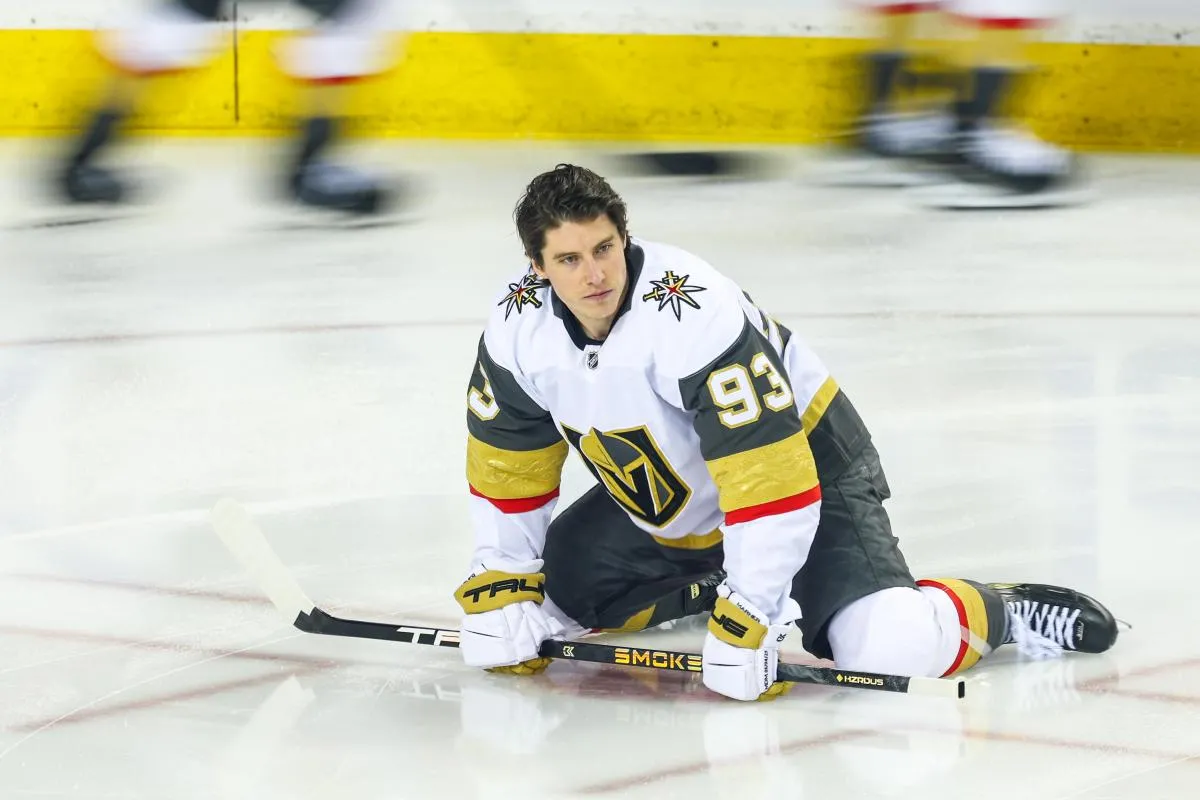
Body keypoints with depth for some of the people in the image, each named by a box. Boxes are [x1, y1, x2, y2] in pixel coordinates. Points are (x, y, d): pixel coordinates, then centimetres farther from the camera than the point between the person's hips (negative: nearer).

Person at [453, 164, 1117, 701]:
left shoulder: (694, 313, -36)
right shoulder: (517, 328, -15)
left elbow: (769, 481, -36)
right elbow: (507, 468, 2)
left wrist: (745, 623, -37)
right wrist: (498, 587, -4)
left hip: (807, 467, -8)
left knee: (886, 648, -27)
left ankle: (1001, 612, 5)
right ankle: (707, 584, 25)